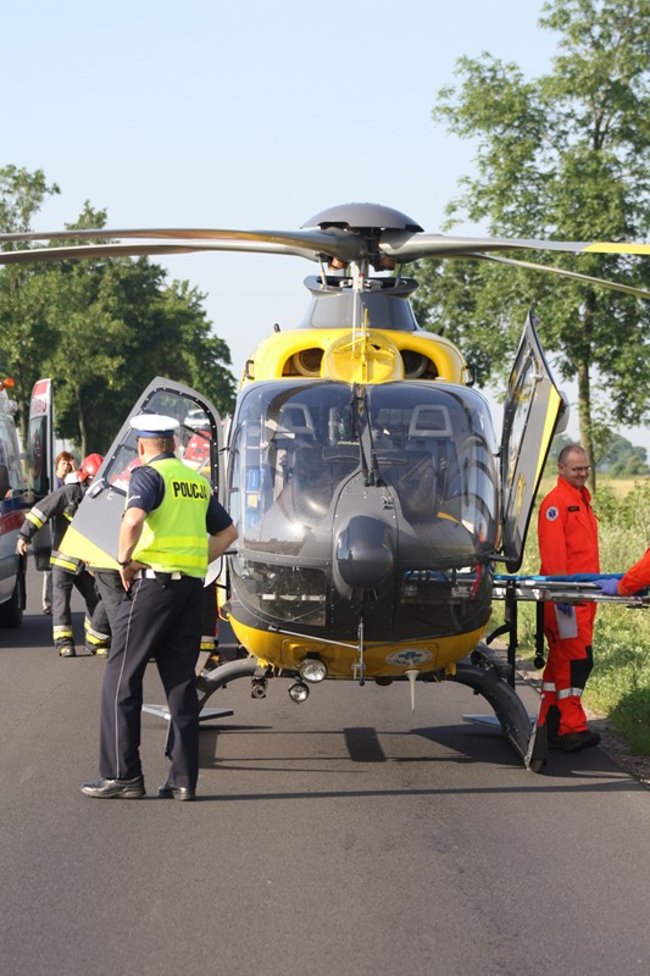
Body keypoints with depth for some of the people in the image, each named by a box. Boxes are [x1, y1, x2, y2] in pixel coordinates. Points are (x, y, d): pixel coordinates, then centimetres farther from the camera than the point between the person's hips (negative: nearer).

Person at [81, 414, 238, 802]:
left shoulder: (149, 474, -5)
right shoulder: (197, 481, 17)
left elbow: (133, 519, -24)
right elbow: (228, 532, 24)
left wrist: (125, 559, -11)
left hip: (154, 582, -7)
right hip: (192, 587, 7)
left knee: (122, 678, 0)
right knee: (182, 683, 8)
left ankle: (122, 774, -3)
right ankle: (183, 779, 6)